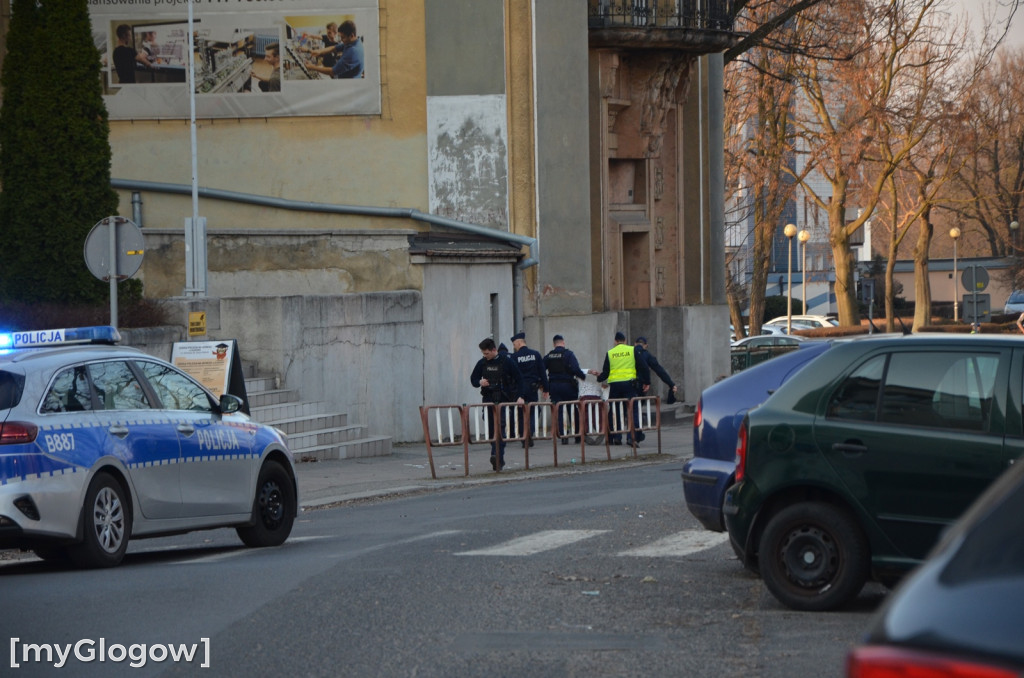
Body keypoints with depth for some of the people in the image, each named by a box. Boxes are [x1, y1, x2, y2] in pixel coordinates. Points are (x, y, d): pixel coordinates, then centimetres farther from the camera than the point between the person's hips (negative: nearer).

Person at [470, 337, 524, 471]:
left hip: (504, 400, -4)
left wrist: (519, 396, -7)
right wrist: (479, 382, -6)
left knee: (500, 429, -15)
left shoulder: (506, 361, -3)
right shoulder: (482, 363, 8)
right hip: (488, 399, 4)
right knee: (491, 431, 3)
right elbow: (473, 378, 18)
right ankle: (498, 460, 11)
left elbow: (518, 379, 2)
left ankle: (498, 457, -20)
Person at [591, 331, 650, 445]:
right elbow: (643, 367, -1)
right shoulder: (632, 350, 3)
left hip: (614, 385, 2)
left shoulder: (610, 353, 7)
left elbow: (605, 372, 9)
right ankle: (632, 437, -14)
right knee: (633, 410, -1)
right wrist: (646, 382, 6)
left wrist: (599, 377, 30)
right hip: (629, 383, -2)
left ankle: (616, 437, 8)